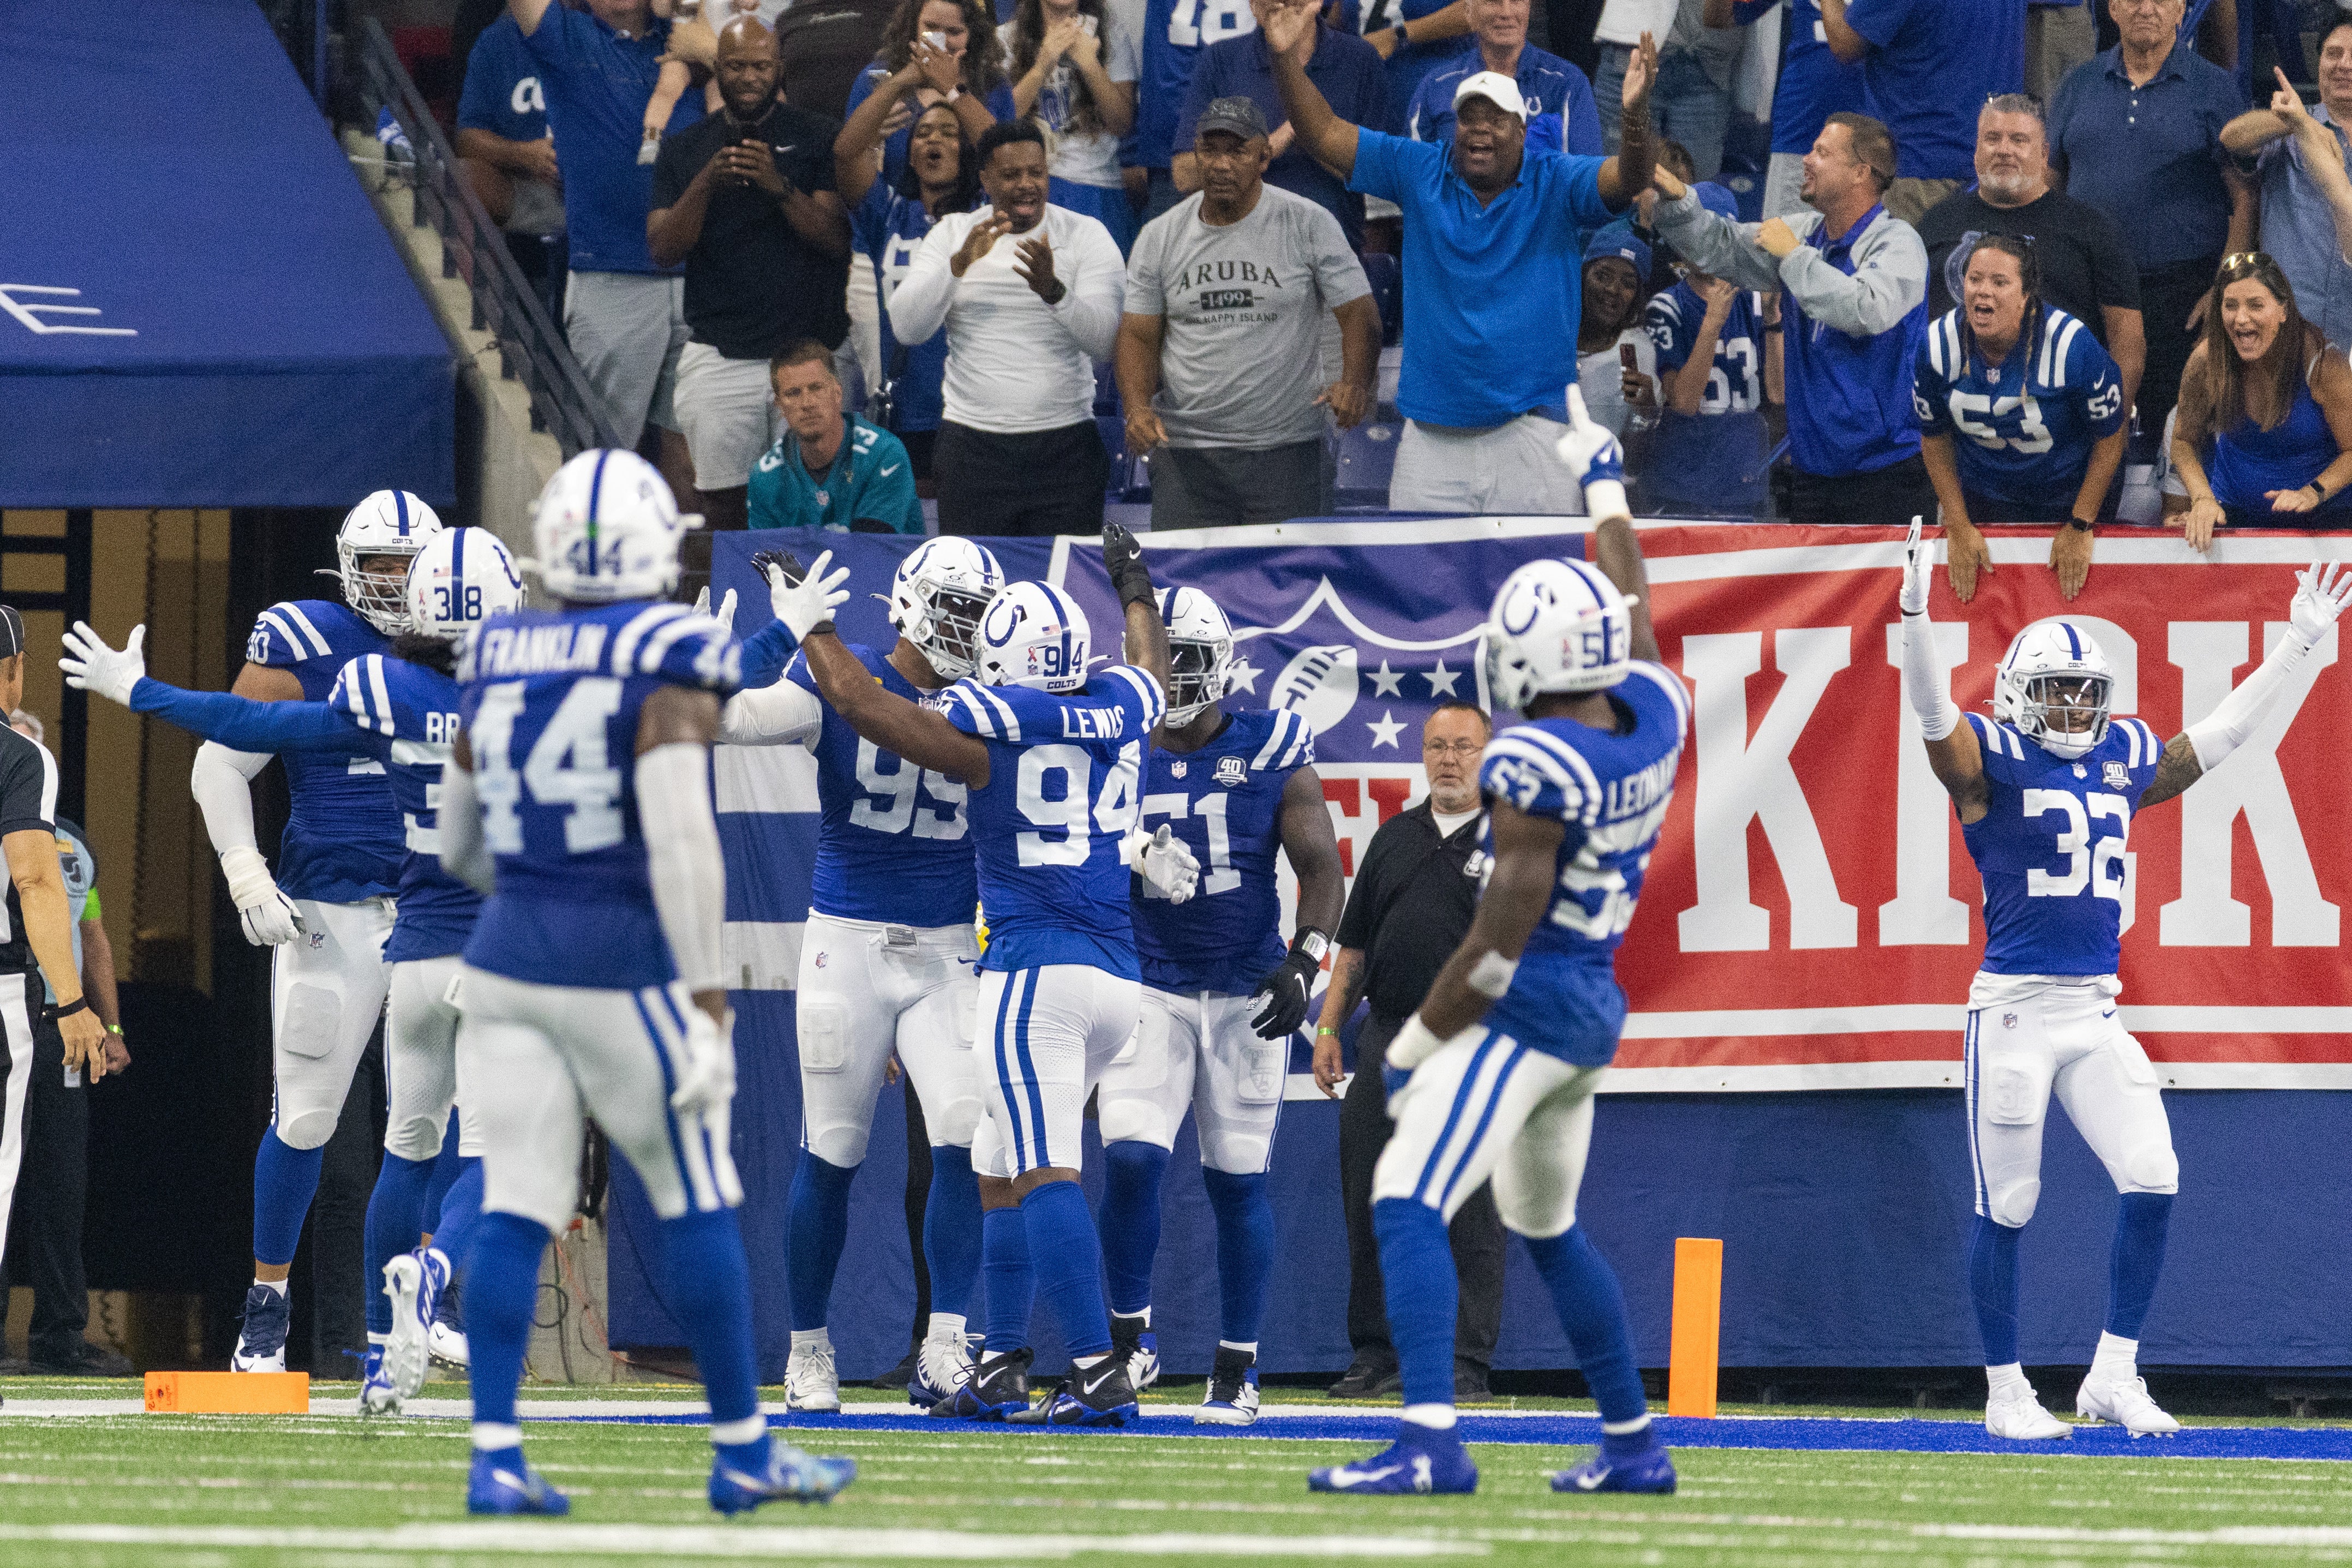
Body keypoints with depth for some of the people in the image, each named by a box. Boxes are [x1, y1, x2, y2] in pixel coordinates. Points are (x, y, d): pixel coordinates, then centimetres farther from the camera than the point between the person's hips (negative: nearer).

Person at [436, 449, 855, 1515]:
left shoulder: (494, 665, 7)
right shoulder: (665, 665, -12)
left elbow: (459, 847, 15)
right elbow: (682, 846, -19)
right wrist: (710, 1005, -17)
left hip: (509, 958, 5)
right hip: (624, 966, -5)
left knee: (515, 1212, 4)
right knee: (697, 1205, 7)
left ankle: (494, 1457, -3)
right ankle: (742, 1452, 14)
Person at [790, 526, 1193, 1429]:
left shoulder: (992, 727, -7)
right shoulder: (1122, 710, 11)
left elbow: (861, 703, -6)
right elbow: (1152, 673, 36)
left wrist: (810, 626, 10)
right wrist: (1136, 591, 54)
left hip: (1036, 972, -7)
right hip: (1118, 979, 7)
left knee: (1045, 1176, -12)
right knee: (1002, 1174, 17)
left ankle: (1100, 1376, -22)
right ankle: (1000, 1369, 19)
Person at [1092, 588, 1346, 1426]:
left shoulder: (1271, 754, -3)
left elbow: (1321, 868, -4)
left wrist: (1303, 962, -18)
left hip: (1247, 995, -1)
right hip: (1150, 991, 1)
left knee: (1239, 1183, 3)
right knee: (1130, 1161, -16)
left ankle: (1237, 1372, 13)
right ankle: (1129, 1340, 3)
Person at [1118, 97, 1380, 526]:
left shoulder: (1308, 225, 0)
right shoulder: (1160, 237, 7)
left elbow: (1358, 313, 0)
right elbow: (1139, 335, 11)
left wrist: (1355, 382, -20)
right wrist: (1137, 407, -8)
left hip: (1289, 453, -2)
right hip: (1187, 455, 2)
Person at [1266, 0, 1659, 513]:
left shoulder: (1555, 186, 0)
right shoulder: (1421, 173, 7)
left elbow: (1627, 179, -17)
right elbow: (1325, 134, 5)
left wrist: (1635, 112, -37)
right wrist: (1285, 58, -9)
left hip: (1528, 429, -2)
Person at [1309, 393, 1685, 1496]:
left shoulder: (1535, 763, -20)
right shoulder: (1654, 716, 3)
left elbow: (1501, 936, -20)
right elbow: (1631, 615, 25)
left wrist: (1417, 1042, -12)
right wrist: (1603, 485, 40)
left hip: (1524, 1009, -9)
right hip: (1599, 1011, 9)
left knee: (1408, 1205, -14)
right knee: (1546, 1228, 23)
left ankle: (1431, 1443, -27)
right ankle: (1633, 1444, 27)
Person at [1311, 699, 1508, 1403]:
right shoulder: (1395, 837, 16)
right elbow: (1355, 943, 19)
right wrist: (1328, 1029, 11)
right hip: (1387, 1038, 5)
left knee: (1470, 1212, -5)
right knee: (1371, 1206, 5)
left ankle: (1467, 1362, -1)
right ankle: (1377, 1356, 13)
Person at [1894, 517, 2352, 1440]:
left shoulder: (2126, 762, 13)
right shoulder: (1993, 761, -3)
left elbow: (2223, 732, 25)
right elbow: (1933, 713, -21)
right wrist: (1916, 615, -38)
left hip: (2096, 1015, 5)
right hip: (2015, 1008, -5)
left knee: (2152, 1182, -7)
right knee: (2007, 1208, 1)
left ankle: (2114, 1375, 4)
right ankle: (2006, 1394, 12)